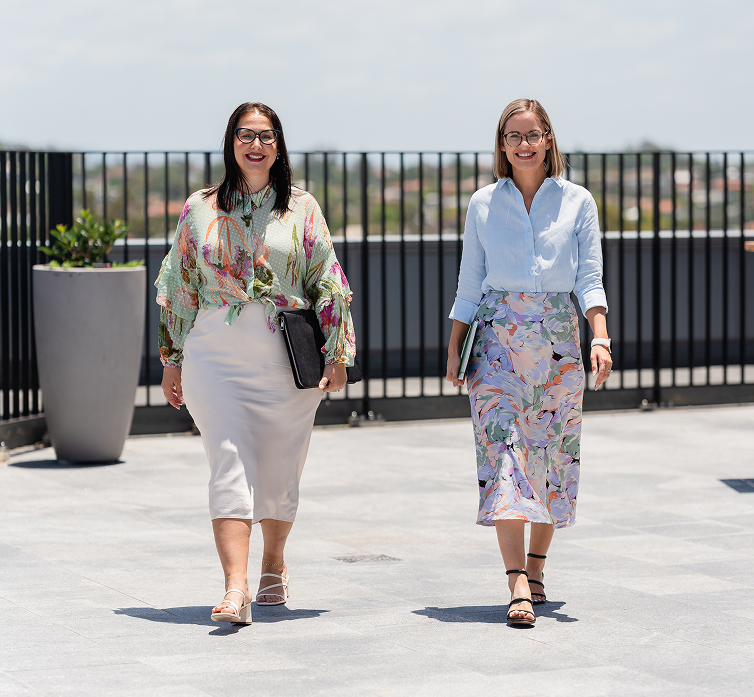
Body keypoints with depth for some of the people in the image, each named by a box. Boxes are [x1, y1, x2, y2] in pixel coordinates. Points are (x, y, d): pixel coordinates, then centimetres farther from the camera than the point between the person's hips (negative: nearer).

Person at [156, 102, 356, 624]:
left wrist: (337, 353, -1)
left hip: (288, 359, 1)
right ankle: (235, 591, -21)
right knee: (231, 466, -13)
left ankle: (274, 564, 35)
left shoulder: (301, 208, 6)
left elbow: (327, 281, 6)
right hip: (215, 354, 0)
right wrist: (172, 358, 11)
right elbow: (178, 286, 13)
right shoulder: (200, 210, 8)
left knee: (279, 472, 9)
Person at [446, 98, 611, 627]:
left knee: (553, 455, 6)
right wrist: (454, 348, 6)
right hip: (498, 339, -1)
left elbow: (590, 279, 0)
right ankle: (519, 587, -18)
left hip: (558, 340, 1)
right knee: (503, 455, -12)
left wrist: (601, 339, -13)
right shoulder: (483, 204, 6)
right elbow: (469, 283, 10)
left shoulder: (577, 202, 4)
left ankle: (536, 568, 22)